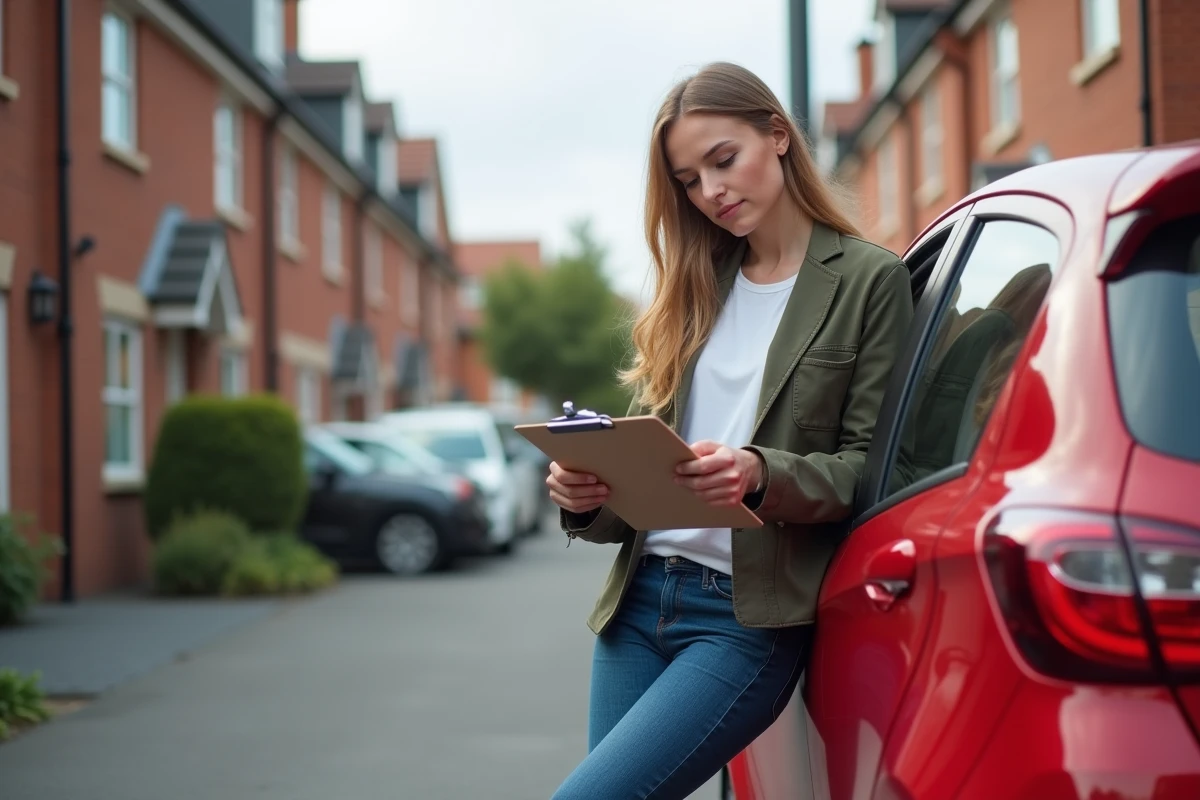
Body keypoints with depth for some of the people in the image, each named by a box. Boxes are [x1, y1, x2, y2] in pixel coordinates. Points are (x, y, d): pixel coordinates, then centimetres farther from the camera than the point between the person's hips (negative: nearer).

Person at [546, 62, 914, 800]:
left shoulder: (868, 280, 0)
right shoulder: (694, 290, 16)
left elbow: (867, 467, -4)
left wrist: (763, 475, -23)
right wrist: (588, 496, -7)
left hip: (749, 617, -6)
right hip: (639, 601, 6)